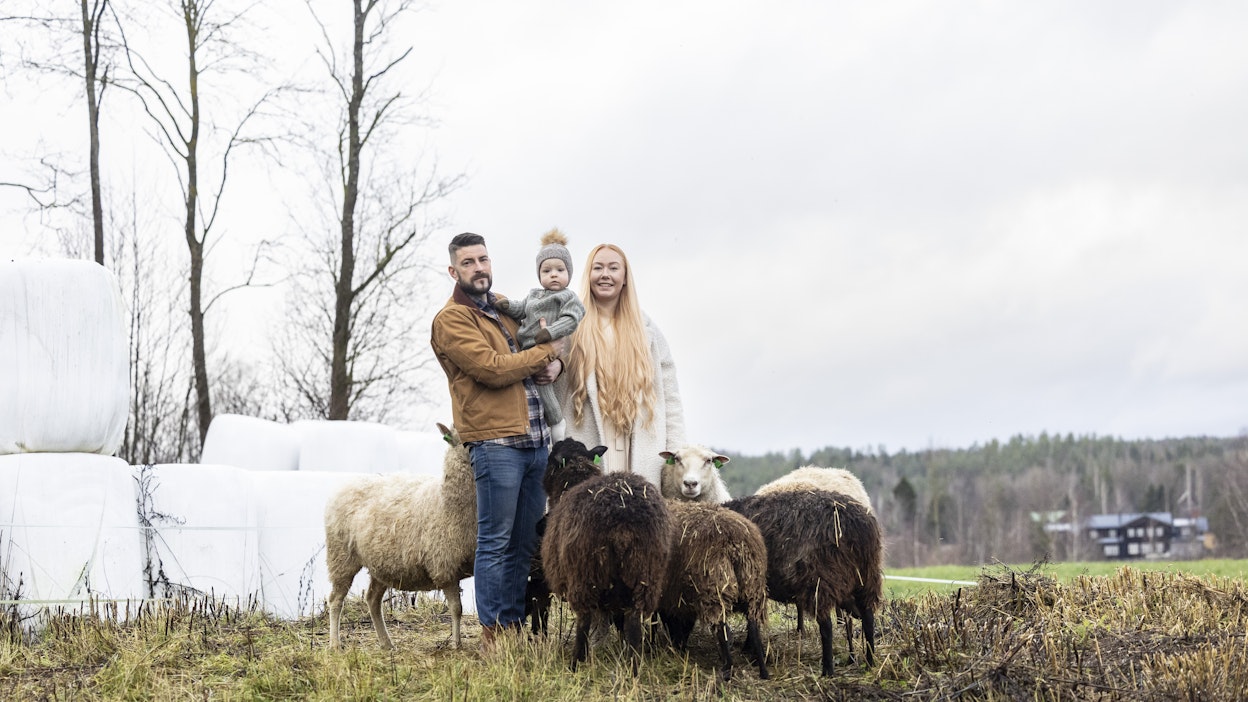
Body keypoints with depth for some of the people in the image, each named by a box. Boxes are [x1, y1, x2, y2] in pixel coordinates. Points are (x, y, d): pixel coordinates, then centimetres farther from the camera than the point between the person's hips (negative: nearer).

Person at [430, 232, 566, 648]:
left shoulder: (504, 309, 20)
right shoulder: (451, 319, -3)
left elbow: (556, 348, 25)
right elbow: (492, 368, -15)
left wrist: (553, 365, 0)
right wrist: (548, 351, -5)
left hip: (534, 440, 7)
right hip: (495, 443, -7)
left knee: (524, 544, 10)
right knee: (495, 543, -3)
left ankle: (514, 626, 17)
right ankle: (493, 633, 2)